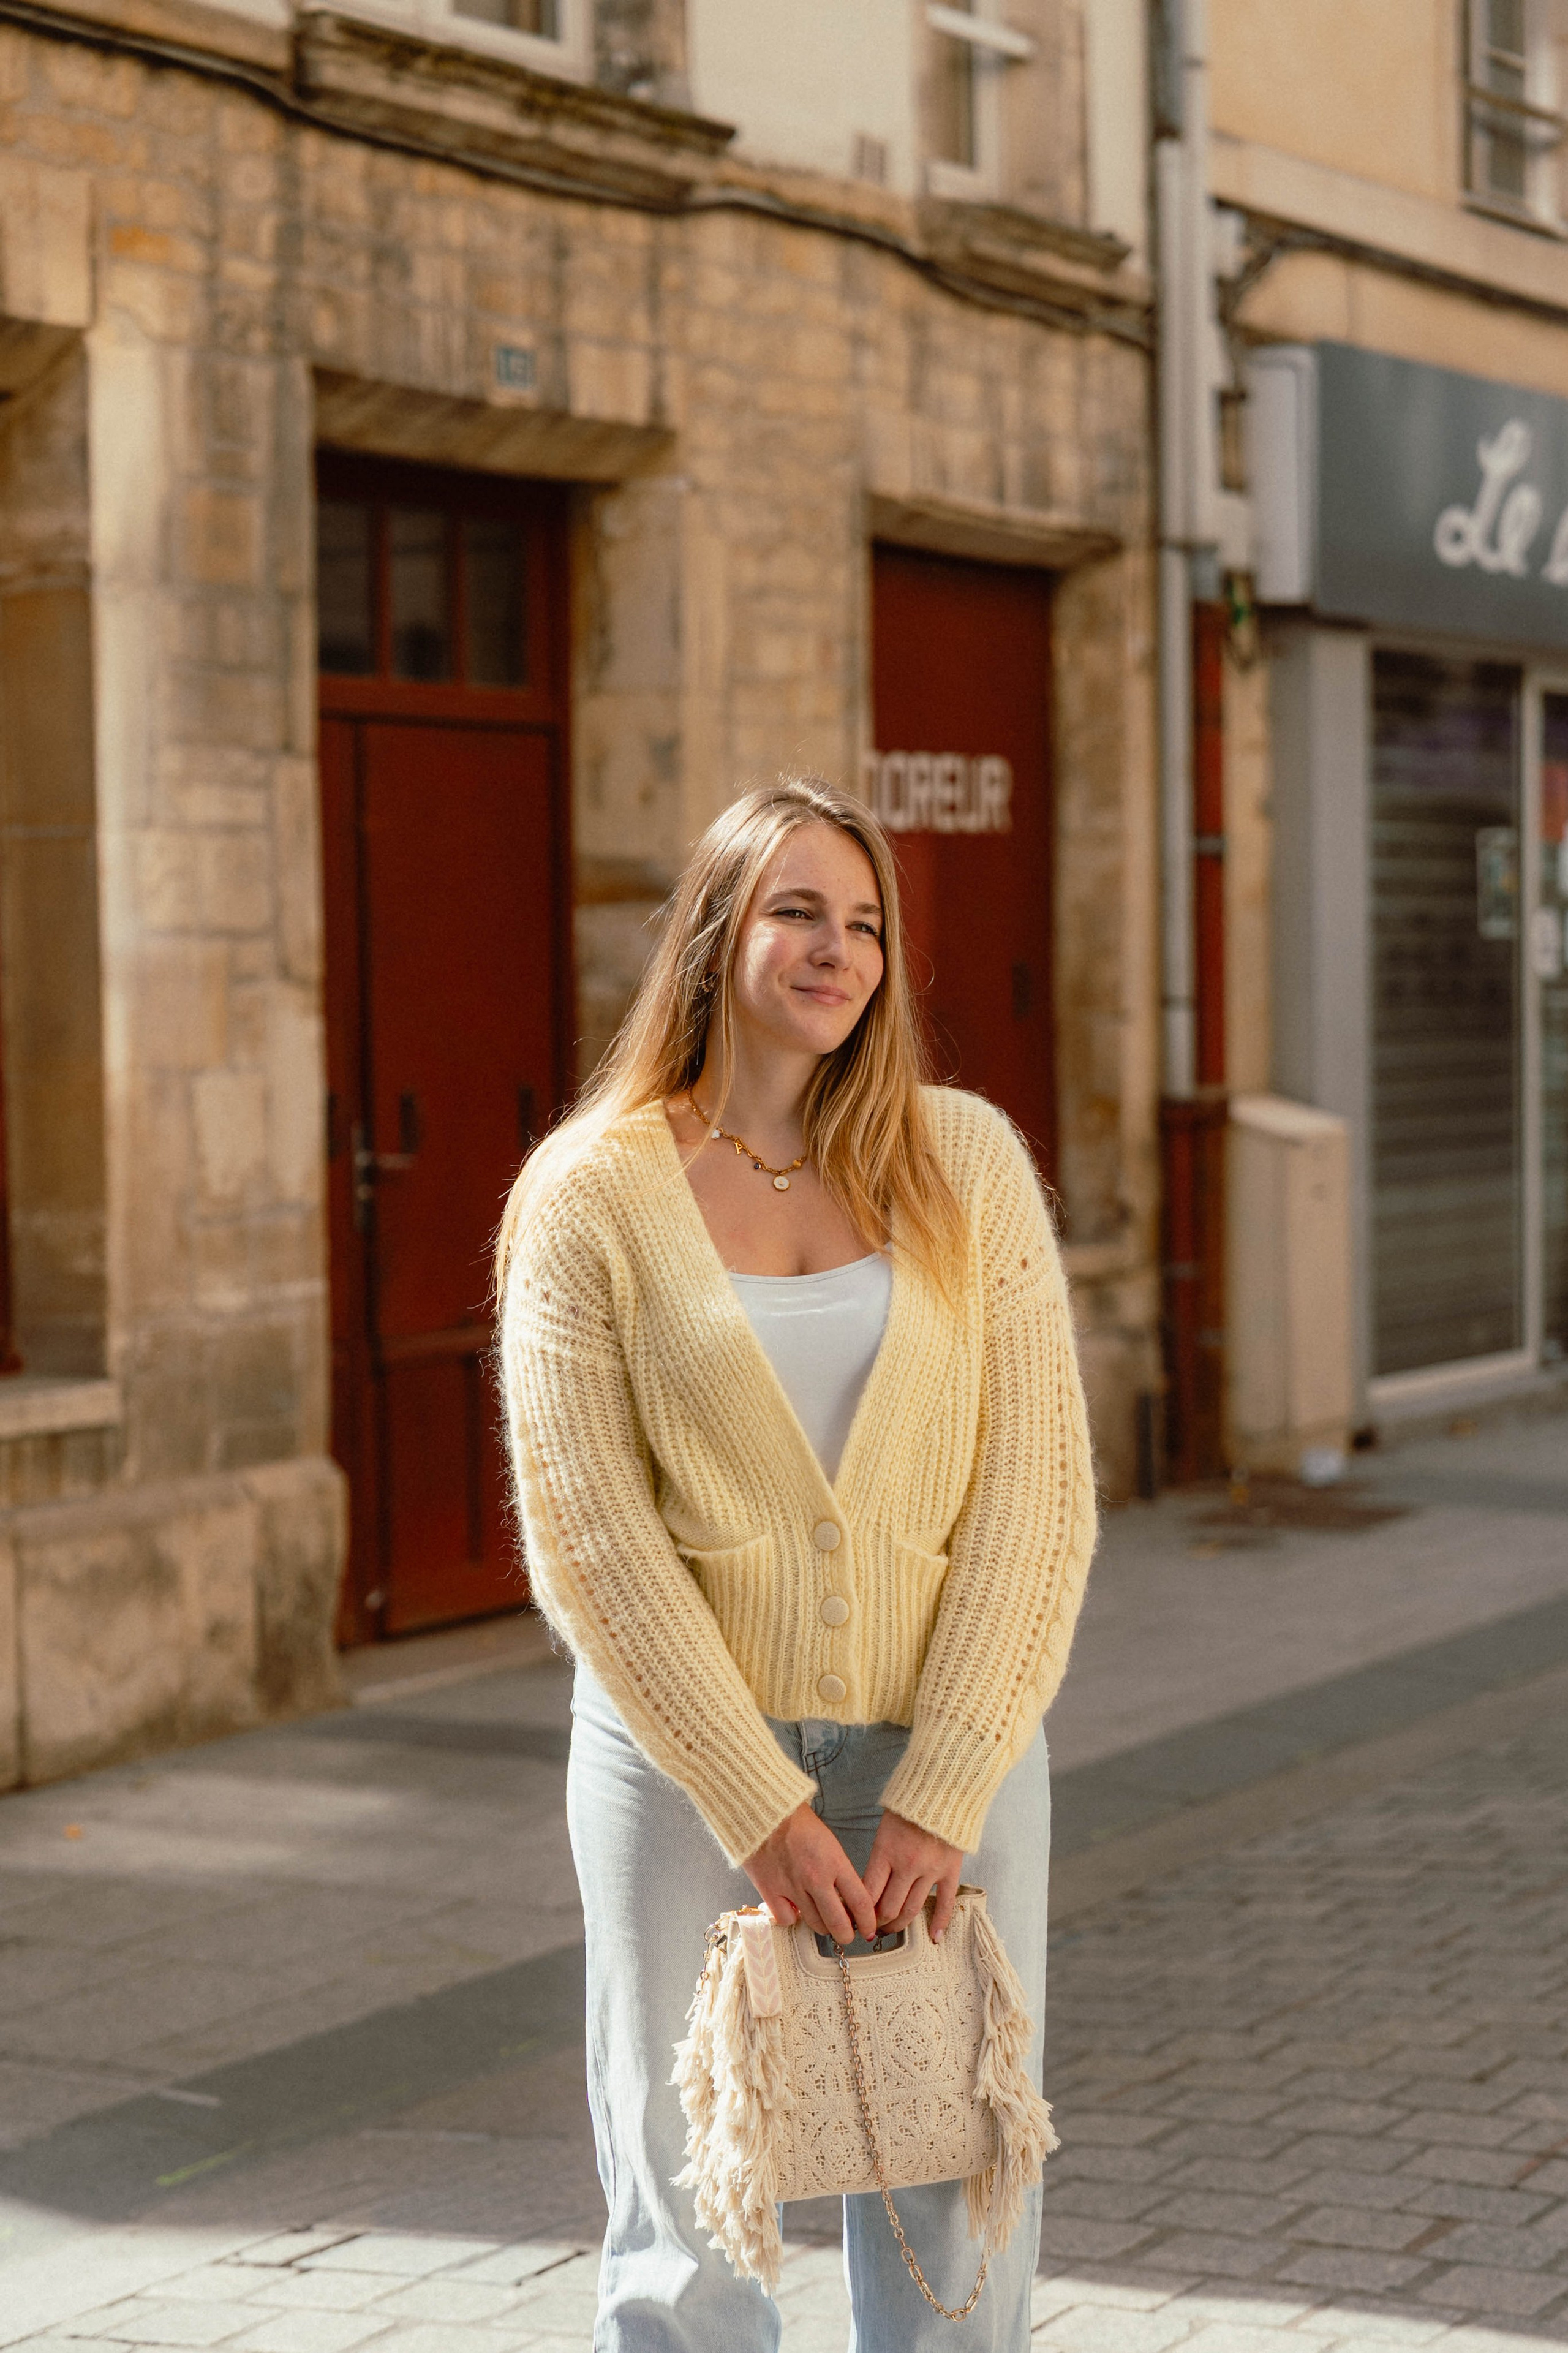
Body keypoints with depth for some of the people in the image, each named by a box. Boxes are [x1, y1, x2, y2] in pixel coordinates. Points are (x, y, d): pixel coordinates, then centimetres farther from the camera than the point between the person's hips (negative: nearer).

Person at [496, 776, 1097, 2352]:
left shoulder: (967, 1162, 3)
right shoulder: (590, 1193, -2)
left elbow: (1036, 1488, -1)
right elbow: (587, 1531, -6)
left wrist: (944, 1794, -9)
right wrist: (760, 1808, -11)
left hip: (949, 1749, 2)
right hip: (685, 1749, -1)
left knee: (957, 2226, 6)